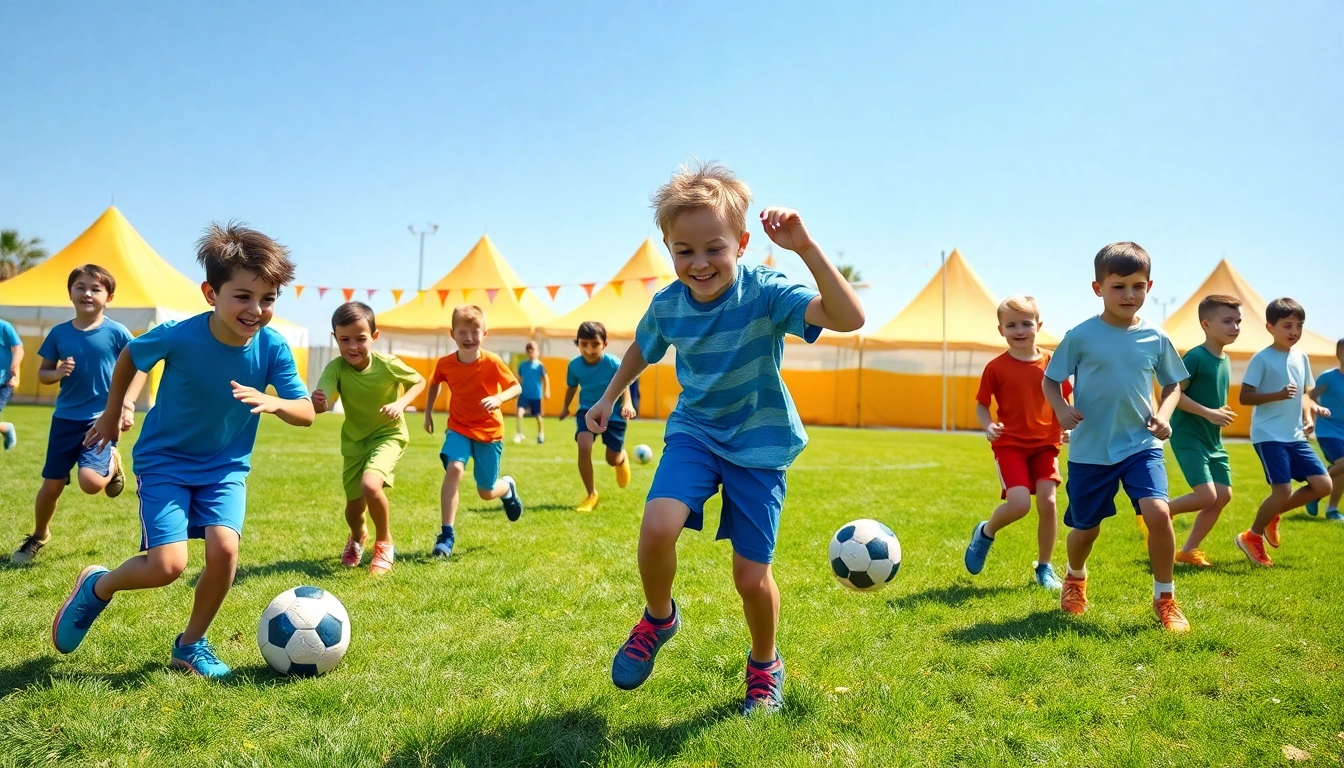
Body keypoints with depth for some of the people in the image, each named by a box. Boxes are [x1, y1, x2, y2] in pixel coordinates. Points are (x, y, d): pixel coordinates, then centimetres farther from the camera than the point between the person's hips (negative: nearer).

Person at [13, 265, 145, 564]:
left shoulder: (116, 332, -7)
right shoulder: (58, 333, 2)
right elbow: (42, 373, 10)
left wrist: (127, 404, -12)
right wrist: (58, 372, -13)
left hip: (102, 418, -3)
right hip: (66, 418, 3)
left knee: (90, 481, -21)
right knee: (51, 485, 8)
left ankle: (113, 464, 15)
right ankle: (38, 536, 34)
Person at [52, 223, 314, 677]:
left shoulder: (272, 348, -17)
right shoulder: (178, 337, -22)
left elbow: (306, 414, -15)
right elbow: (129, 355, 0)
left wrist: (272, 402, -37)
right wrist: (111, 415, 11)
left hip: (227, 466, 2)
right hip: (165, 462, -2)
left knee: (224, 548, -18)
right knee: (167, 566, -15)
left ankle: (191, 644, 9)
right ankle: (96, 587, 21)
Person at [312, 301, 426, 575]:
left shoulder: (388, 364, -22)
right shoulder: (336, 368, -21)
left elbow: (420, 382, -5)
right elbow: (320, 403, -36)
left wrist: (401, 404, -23)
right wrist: (318, 402, -60)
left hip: (388, 435, -3)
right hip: (354, 440, 3)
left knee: (370, 485, -30)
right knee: (353, 508, 11)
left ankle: (384, 542, -1)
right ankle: (357, 537, 51)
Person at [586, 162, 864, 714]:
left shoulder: (765, 293, -21)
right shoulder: (667, 305, -9)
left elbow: (849, 317, -37)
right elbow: (642, 349, 16)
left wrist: (806, 248, -44)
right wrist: (609, 397, 22)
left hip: (759, 443, -2)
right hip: (695, 432, 3)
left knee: (751, 576, -2)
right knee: (656, 528, -24)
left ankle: (764, 665, 31)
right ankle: (659, 618, 9)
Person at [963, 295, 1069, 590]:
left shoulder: (1051, 363, 2)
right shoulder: (996, 367, -4)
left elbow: (1064, 401, 12)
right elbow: (981, 404, 3)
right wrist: (988, 427, -17)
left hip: (1045, 444, 2)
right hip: (1010, 444, -2)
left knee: (1047, 502, -6)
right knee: (1019, 504, -17)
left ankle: (1044, 568, 14)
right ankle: (985, 533, 16)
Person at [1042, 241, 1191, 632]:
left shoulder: (1155, 338, 1)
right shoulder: (1081, 336, -7)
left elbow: (1173, 384, 14)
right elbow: (1050, 381, 1)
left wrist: (1164, 413, -5)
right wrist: (1061, 409, -19)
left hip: (1142, 444, 1)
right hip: (1090, 450, -1)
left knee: (1158, 512, -20)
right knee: (1086, 528, 10)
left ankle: (1165, 599, 1)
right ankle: (1075, 578, 44)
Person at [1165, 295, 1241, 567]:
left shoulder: (1226, 361, 11)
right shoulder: (1195, 357, -15)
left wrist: (1222, 414, 8)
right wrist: (1208, 413, -22)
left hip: (1213, 440, 9)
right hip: (1188, 437, -9)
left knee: (1224, 495, 5)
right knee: (1206, 496, -16)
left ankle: (1188, 550, 13)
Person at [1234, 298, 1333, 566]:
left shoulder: (1302, 358, 11)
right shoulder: (1262, 358, -10)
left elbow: (1304, 393, 21)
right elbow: (1244, 397, -13)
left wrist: (1308, 417, 4)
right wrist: (1277, 395, -26)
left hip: (1295, 436, 7)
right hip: (1269, 435, -7)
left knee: (1324, 485, 2)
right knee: (1283, 490, -12)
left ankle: (1272, 515, 22)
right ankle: (1252, 536, 10)